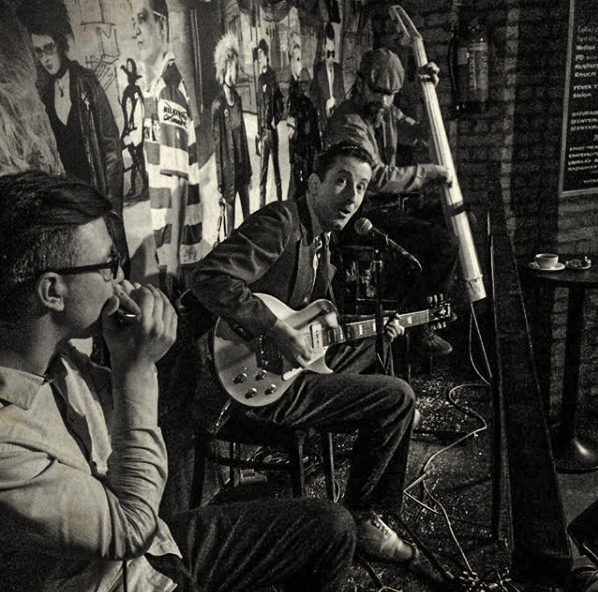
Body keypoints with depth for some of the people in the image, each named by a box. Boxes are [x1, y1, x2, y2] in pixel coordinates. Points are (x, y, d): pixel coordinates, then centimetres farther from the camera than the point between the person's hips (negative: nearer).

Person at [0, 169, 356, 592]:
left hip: (159, 546, 7)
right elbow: (132, 528, -26)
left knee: (333, 526, 6)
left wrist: (138, 354, -13)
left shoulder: (54, 354, -7)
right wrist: (136, 367, -26)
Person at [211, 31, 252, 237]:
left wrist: (248, 170, 14)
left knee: (247, 211, 14)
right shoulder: (218, 105, -13)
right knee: (230, 212, 4)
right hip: (229, 169, -6)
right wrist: (221, 181, -12)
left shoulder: (237, 98, 8)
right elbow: (217, 144, -12)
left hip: (242, 166, 7)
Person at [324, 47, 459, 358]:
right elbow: (378, 177, -27)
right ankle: (417, 329, -6)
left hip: (384, 206, 10)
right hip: (362, 217, -10)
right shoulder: (347, 122, -17)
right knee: (443, 244, -20)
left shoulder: (384, 112, 12)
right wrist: (430, 172, -19)